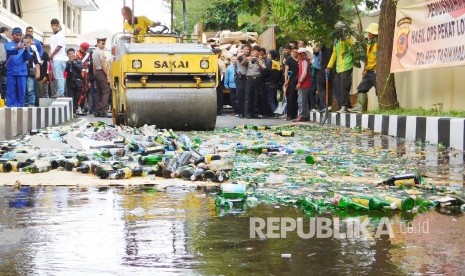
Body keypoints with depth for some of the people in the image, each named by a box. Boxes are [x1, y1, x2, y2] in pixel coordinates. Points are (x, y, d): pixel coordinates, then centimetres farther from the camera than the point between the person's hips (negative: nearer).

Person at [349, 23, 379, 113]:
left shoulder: (379, 43, -10)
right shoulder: (369, 44, 18)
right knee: (362, 88, 7)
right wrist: (365, 70, 19)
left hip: (375, 71, -9)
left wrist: (377, 69, -20)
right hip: (368, 72, 9)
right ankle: (359, 107, 6)